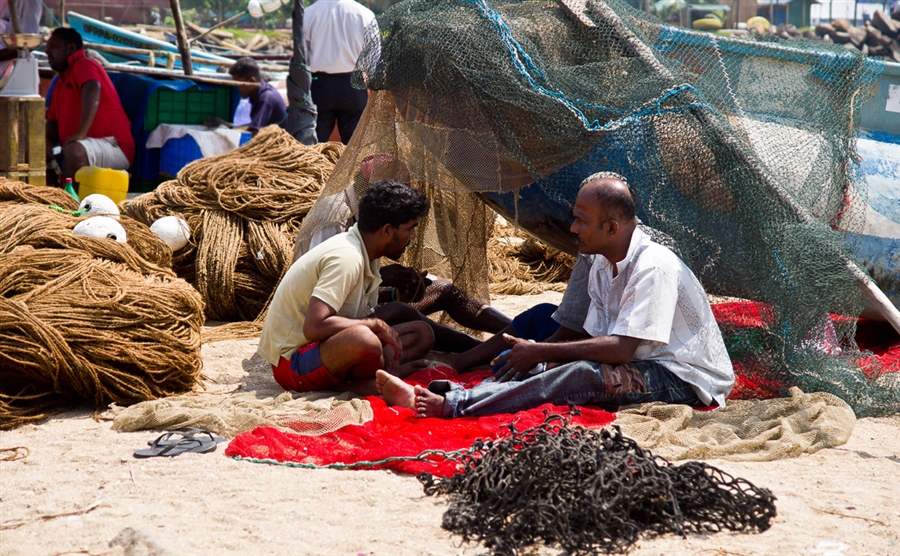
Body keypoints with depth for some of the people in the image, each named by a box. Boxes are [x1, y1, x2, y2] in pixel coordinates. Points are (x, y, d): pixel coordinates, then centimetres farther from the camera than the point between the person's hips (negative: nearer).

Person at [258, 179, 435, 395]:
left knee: (422, 333, 4)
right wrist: (376, 325, -21)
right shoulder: (346, 258, -23)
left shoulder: (365, 254, 6)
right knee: (364, 339, -40)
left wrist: (386, 340, -7)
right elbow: (314, 327, -32)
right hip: (292, 360, -10)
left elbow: (365, 316, 14)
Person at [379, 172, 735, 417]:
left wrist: (539, 352, -21)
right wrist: (537, 356, -10)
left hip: (689, 380, -9)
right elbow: (596, 339, 8)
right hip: (645, 369, 9)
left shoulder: (653, 267, -21)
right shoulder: (602, 267, 9)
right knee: (547, 367, -10)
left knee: (585, 375, -32)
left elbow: (620, 349, -26)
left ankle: (454, 406, -37)